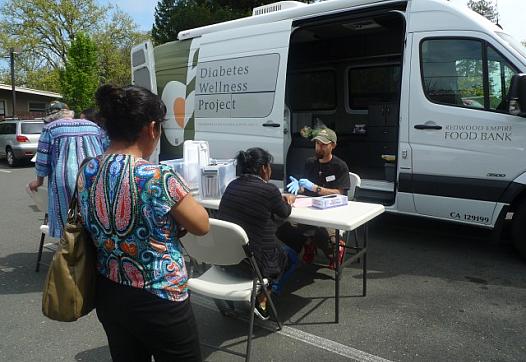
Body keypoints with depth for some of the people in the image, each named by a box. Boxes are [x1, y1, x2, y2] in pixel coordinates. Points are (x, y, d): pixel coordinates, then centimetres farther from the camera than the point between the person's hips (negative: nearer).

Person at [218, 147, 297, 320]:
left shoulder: (232, 185, 4)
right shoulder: (269, 190, -15)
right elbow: (284, 213, 4)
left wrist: (280, 200, 27)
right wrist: (289, 201, 25)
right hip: (252, 263, -7)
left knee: (278, 246, 29)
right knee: (288, 255, 23)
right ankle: (262, 299, 18)